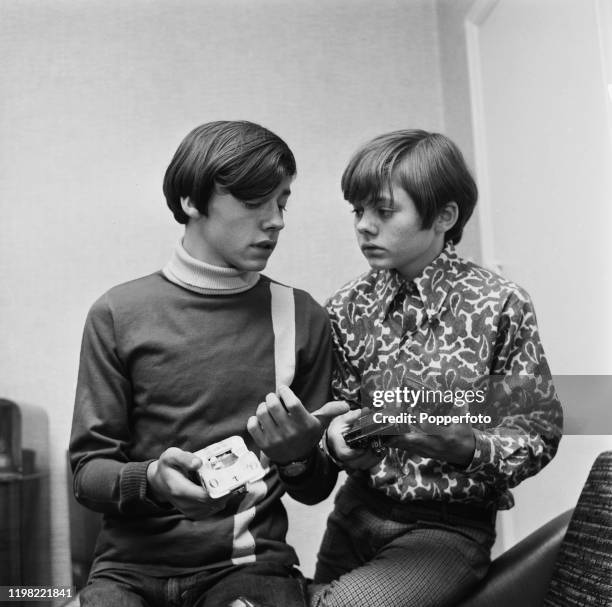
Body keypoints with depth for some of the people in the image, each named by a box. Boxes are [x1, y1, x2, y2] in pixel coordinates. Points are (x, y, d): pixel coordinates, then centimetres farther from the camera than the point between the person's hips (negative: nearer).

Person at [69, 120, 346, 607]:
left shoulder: (302, 318, 1)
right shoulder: (118, 314, -2)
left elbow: (317, 490, 7)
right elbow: (89, 471, 0)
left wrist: (297, 459, -16)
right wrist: (152, 480, -20)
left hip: (251, 564, 0)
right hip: (132, 565, 0)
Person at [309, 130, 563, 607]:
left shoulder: (500, 306, -12)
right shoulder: (349, 308, -1)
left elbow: (538, 433, -7)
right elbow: (333, 414, 6)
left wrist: (466, 446, -25)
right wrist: (336, 438, -16)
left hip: (449, 526, -4)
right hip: (357, 514, 4)